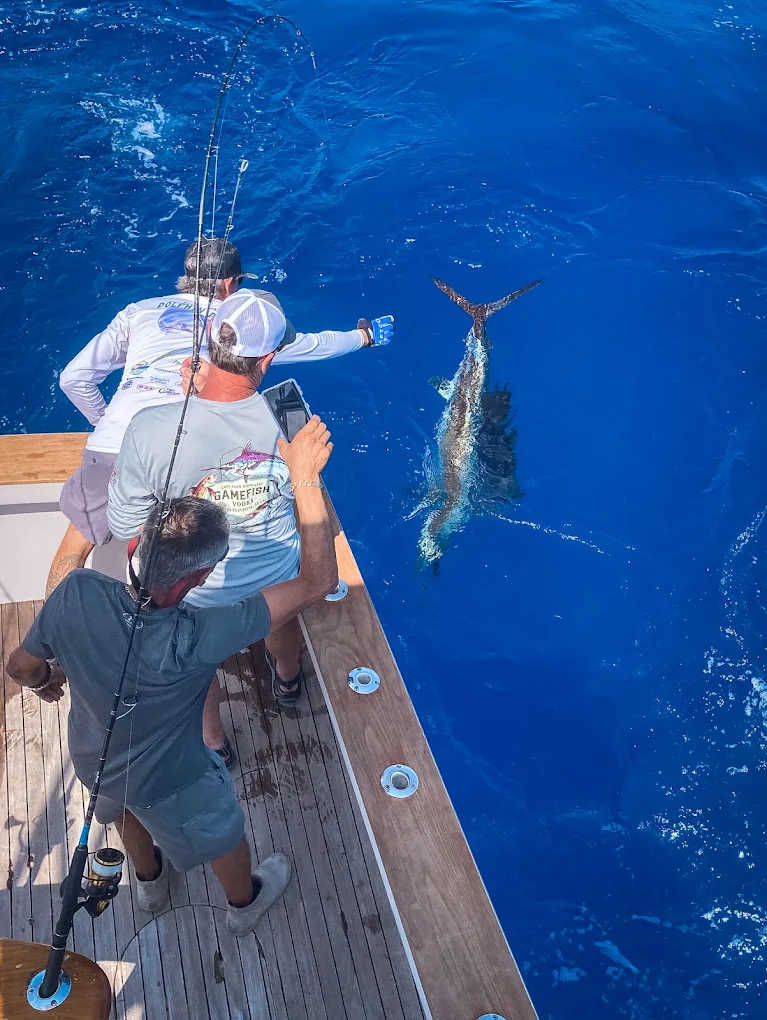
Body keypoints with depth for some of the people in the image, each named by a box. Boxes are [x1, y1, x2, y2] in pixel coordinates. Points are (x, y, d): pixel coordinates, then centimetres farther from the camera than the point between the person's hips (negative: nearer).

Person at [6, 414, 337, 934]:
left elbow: (22, 666, -13)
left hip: (93, 759, 5)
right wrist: (305, 480, -42)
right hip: (167, 780, -4)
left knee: (129, 811, 38)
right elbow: (318, 582, -44)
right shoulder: (193, 640, -46)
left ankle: (150, 883, 68)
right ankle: (245, 902, 59)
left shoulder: (77, 592, -34)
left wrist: (46, 680, 10)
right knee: (222, 833, 29)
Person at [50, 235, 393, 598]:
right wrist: (364, 335, 53)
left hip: (112, 447, 1)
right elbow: (313, 345, 35)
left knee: (76, 544, 19)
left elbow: (74, 378, 15)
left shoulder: (138, 312, 20)